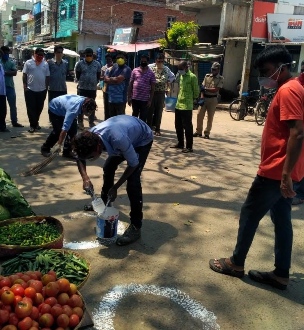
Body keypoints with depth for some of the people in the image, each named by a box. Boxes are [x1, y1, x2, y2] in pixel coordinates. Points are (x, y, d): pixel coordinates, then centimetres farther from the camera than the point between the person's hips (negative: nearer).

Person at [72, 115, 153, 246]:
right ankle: (104, 203, 39)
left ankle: (136, 227, -9)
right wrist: (85, 178, -24)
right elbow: (80, 158, -5)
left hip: (143, 139, -7)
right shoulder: (90, 136, -24)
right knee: (108, 167, 14)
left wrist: (115, 187, -23)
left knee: (132, 180, -18)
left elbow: (133, 164, -29)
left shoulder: (118, 139, -44)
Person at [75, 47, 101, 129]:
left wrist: (94, 83, 7)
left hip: (93, 89, 2)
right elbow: (77, 76, 5)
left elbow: (98, 76, 12)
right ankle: (80, 122, 12)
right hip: (82, 88, -2)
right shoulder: (79, 64, -2)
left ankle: (91, 122, 19)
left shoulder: (97, 64, 4)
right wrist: (82, 82, 7)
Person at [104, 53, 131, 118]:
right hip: (111, 97, 7)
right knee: (111, 117, 16)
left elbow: (118, 80, -19)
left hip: (120, 99, -7)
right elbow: (105, 79, 6)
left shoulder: (127, 69, -8)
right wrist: (114, 80, -11)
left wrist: (110, 79, -2)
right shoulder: (113, 67, 13)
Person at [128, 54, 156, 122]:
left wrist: (150, 100, -6)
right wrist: (129, 97, 0)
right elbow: (130, 84, 5)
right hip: (134, 98, 2)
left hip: (145, 99, -2)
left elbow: (152, 88, -1)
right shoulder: (135, 70, 2)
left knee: (143, 118, 5)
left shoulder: (151, 73, -3)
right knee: (134, 116, 16)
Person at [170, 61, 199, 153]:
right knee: (178, 126, 14)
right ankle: (180, 143, 27)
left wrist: (191, 99, 4)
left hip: (187, 106, -8)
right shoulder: (181, 76, 13)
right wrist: (179, 98, 15)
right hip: (178, 105, 8)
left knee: (187, 127, -4)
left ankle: (189, 147, 3)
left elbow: (196, 91, -8)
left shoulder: (192, 77, -12)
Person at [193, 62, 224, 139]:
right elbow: (202, 87, 4)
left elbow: (216, 90, -13)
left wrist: (205, 88, -11)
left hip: (213, 99, -3)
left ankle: (207, 133, 11)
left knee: (210, 117, 2)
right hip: (204, 98, 3)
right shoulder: (207, 76, 9)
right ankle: (198, 131, 11)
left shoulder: (220, 79, -2)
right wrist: (202, 97, -9)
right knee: (199, 115, 0)